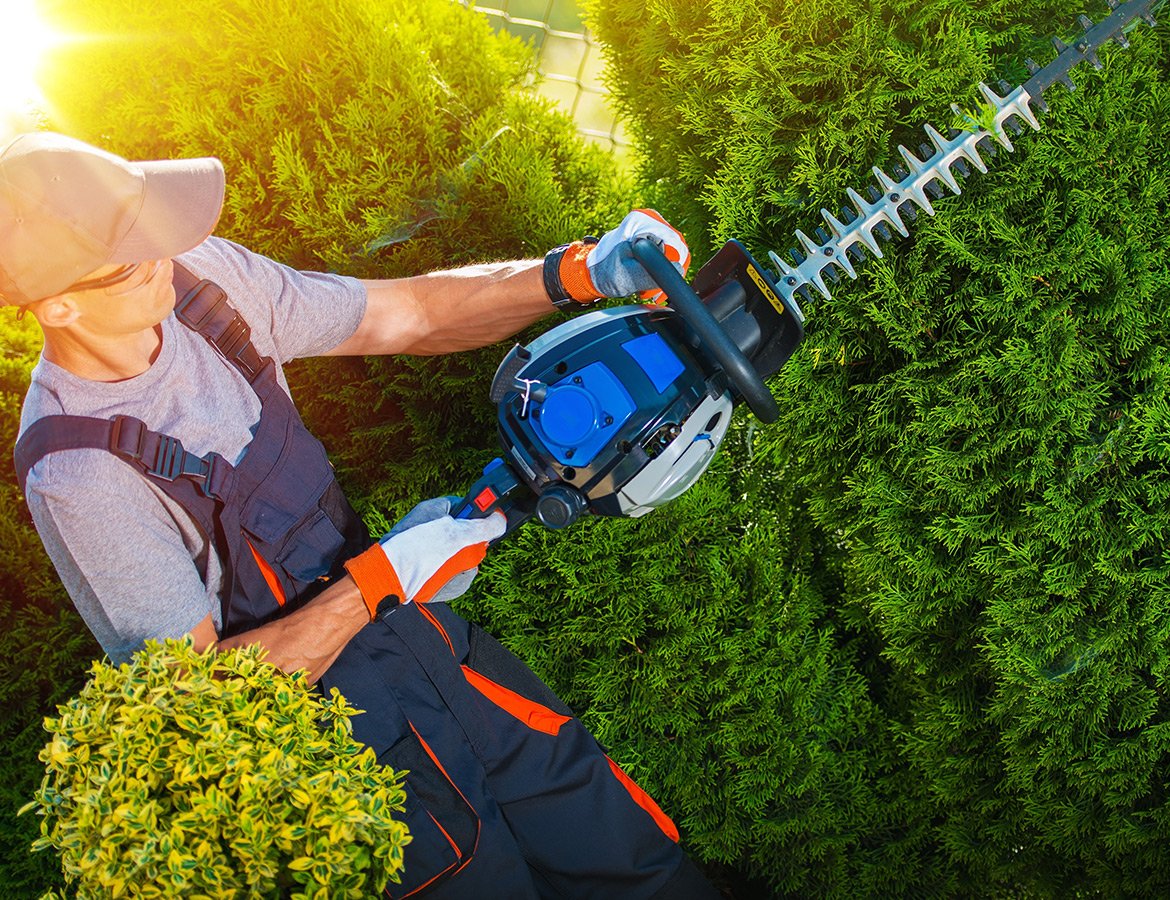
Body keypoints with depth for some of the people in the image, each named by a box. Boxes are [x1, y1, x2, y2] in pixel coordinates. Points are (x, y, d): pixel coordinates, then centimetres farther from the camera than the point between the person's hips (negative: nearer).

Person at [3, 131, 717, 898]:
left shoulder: (199, 272, -7)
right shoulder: (75, 472, -25)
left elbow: (407, 316, 0)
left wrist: (576, 273, -12)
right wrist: (384, 577, -22)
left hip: (408, 628, 6)